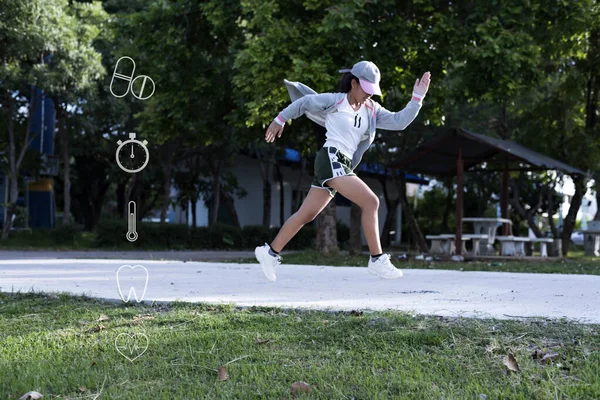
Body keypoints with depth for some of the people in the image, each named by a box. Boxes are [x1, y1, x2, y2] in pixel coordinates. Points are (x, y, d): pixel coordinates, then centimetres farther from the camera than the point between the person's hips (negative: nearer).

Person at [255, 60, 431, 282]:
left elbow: (399, 121, 5)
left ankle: (270, 252, 21)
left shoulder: (371, 110, 13)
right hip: (331, 158, -8)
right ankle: (377, 260, -14)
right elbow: (303, 103, 9)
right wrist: (280, 120, 16)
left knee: (307, 215, 11)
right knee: (371, 201, -17)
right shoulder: (334, 101, -3)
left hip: (342, 165, 8)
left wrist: (417, 97, -4)